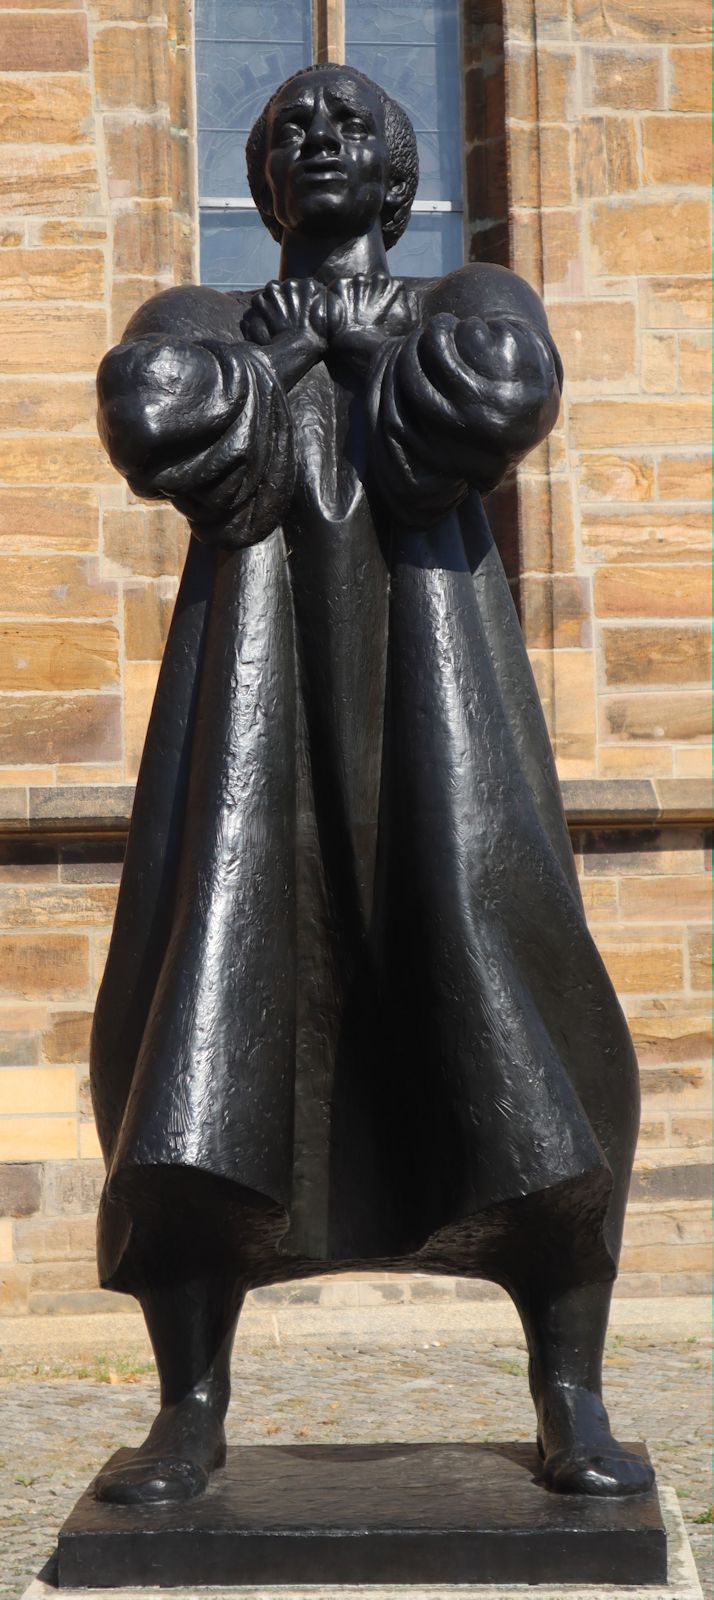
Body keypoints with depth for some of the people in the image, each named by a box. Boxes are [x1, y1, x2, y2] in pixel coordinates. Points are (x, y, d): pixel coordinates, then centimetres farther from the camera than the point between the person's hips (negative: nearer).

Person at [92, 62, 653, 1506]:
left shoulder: (474, 300, 19)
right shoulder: (199, 321, 22)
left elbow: (501, 400, -7)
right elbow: (147, 421, -3)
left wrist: (373, 339, 6)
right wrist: (288, 350, 4)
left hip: (429, 661, -1)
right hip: (253, 679, 1)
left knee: (510, 1013, -13)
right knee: (203, 1019, -11)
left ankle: (571, 1404, -7)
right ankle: (190, 1411, -4)